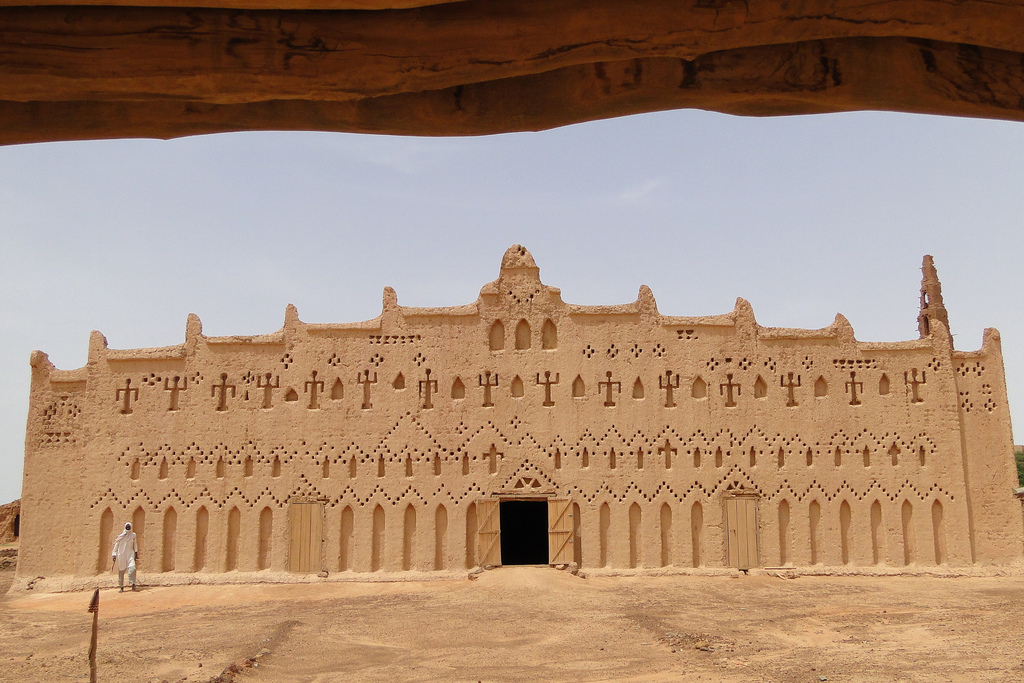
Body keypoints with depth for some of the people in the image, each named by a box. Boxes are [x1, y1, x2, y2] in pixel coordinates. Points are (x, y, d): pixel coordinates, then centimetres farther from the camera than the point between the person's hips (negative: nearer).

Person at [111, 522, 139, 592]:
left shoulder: (133, 535, 8)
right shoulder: (121, 536, 4)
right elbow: (116, 545, 8)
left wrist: (136, 553, 12)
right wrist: (114, 555, 3)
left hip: (130, 554, 0)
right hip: (121, 555, 0)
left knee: (132, 568, -19)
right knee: (121, 571, 2)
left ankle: (133, 585, -20)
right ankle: (121, 587, 12)